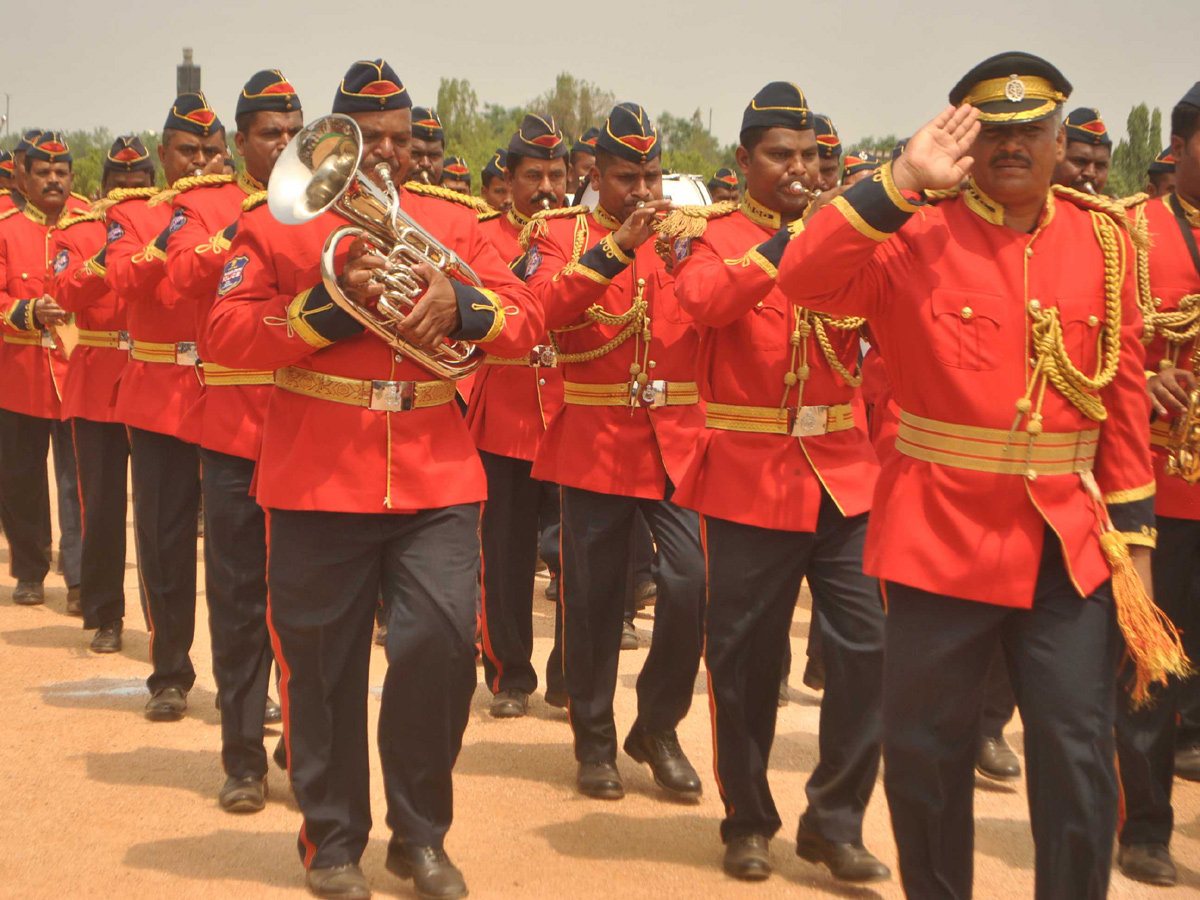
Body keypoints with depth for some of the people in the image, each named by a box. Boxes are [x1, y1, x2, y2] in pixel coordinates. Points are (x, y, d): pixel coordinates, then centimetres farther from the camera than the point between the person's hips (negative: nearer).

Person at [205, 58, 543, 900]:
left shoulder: (454, 220, 11)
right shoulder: (278, 222, 2)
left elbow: (527, 318, 6)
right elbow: (223, 334, -6)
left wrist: (461, 304, -15)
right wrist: (330, 304, -17)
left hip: (438, 477, 2)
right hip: (318, 478, -2)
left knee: (443, 642, -7)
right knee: (322, 665, 5)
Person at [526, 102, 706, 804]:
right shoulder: (561, 234, 3)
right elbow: (545, 307, -17)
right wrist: (617, 246, -24)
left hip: (680, 438, 2)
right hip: (595, 442, -1)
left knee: (695, 581, -9)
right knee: (593, 596, 5)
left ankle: (659, 727, 11)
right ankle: (596, 741, 22)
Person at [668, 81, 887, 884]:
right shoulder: (713, 235, 0)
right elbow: (704, 302, -22)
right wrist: (786, 245, -30)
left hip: (845, 476, 3)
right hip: (750, 479, -3)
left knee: (870, 651, -1)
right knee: (745, 664, 5)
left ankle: (835, 821, 14)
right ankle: (749, 821, 23)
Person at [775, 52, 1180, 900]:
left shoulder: (1106, 238, 4)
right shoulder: (915, 237, -3)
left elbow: (1125, 392, 7)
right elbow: (805, 278, -20)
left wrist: (1134, 535, 5)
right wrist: (903, 181, -22)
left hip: (1071, 543, 2)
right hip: (941, 535, -1)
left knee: (1078, 760, 1)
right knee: (924, 754, 8)